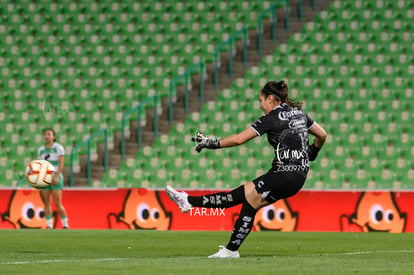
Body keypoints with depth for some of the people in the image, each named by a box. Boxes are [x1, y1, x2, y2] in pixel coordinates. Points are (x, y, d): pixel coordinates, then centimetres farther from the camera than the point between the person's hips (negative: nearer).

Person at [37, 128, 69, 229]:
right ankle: (49, 226, 3)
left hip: (56, 179, -5)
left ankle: (65, 226, 1)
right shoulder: (40, 149, 12)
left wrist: (57, 177, -21)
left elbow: (61, 163, -11)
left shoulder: (58, 147, -3)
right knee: (46, 203, 0)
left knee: (58, 203, -9)